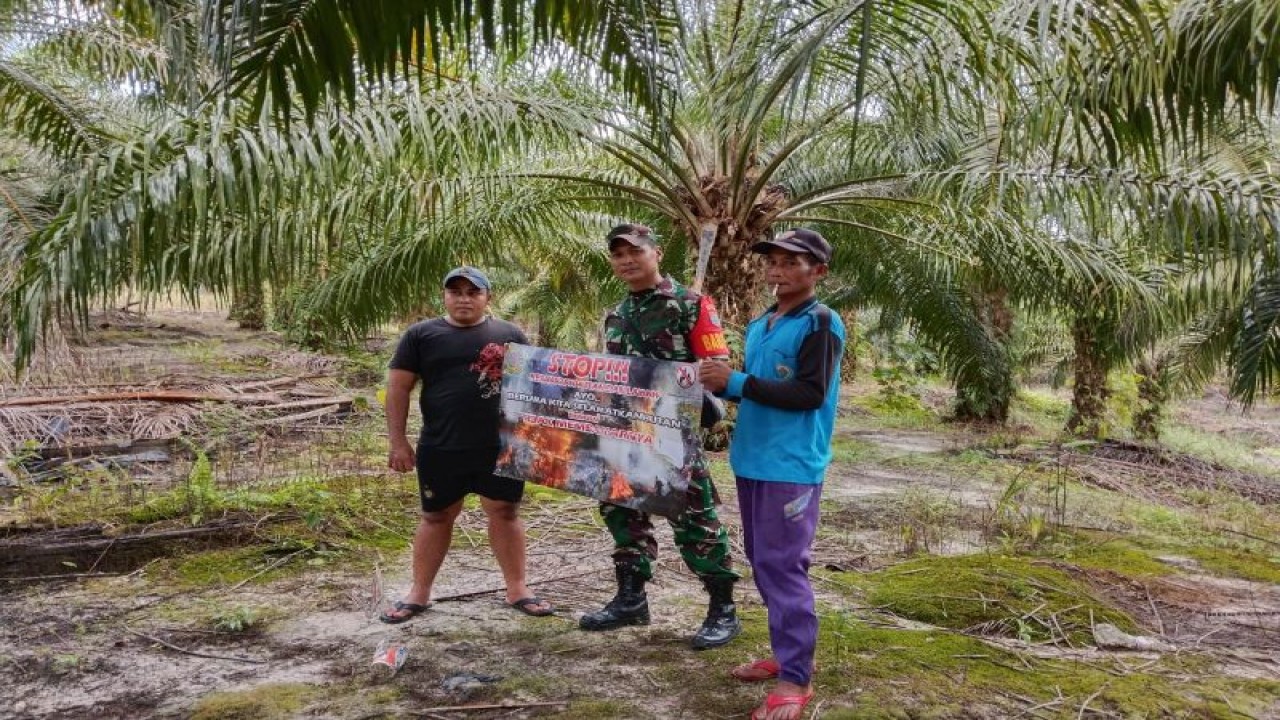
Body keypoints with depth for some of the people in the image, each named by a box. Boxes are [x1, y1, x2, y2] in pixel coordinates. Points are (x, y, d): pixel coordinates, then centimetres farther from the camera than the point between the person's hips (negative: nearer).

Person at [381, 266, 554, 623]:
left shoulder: (509, 334, 6)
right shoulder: (421, 335, 2)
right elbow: (398, 387, 1)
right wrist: (397, 441, -5)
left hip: (501, 448, 1)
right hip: (440, 449, -1)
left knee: (505, 513, 8)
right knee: (436, 517, 10)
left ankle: (516, 589, 20)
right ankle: (419, 593, 23)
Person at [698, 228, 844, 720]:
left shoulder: (821, 323, -11)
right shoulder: (759, 325, 13)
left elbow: (810, 394, -20)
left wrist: (737, 382, -19)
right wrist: (722, 384, 0)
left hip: (792, 466, -8)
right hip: (752, 460, 9)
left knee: (783, 566, -7)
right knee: (761, 561, 15)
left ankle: (796, 678, 3)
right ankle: (787, 652, 29)